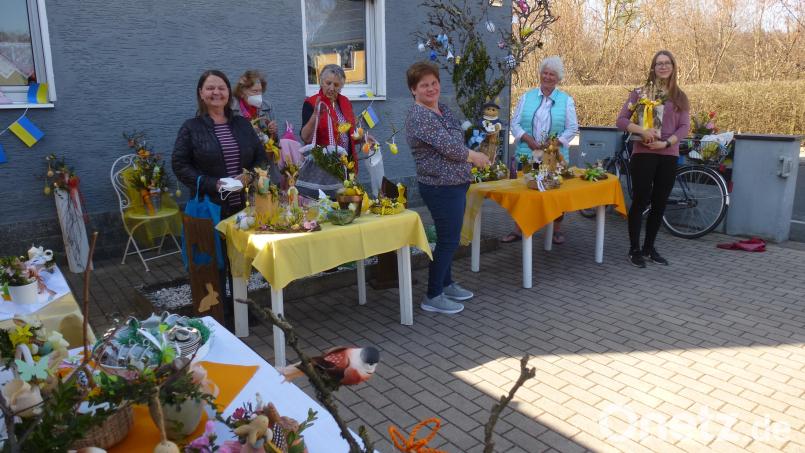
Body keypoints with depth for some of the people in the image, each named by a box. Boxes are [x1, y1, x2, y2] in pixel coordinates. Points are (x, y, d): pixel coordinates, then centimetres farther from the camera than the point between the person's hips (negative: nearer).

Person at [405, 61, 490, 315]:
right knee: (448, 240, -4)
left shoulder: (442, 109, 12)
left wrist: (473, 158, 6)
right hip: (441, 188, -10)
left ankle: (446, 284, 33)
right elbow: (449, 147, -22)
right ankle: (433, 297, 6)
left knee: (449, 238, 18)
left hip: (453, 185, 10)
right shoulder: (419, 116, -18)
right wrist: (475, 157, -6)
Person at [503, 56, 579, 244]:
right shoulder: (527, 97, 8)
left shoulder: (566, 100, 5)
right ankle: (518, 230, 14)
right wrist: (528, 139, -11)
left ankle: (557, 230, 20)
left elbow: (572, 128, 2)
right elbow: (515, 123, 6)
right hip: (527, 155, 1)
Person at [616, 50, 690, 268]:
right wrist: (642, 130, -20)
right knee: (640, 201, -3)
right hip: (643, 153, -3)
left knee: (659, 204, 8)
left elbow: (685, 127, 3)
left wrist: (666, 142, -15)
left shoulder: (680, 97, 11)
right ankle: (634, 249, 8)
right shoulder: (640, 92, 4)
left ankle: (649, 248, 21)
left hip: (669, 155, 3)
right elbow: (621, 120, -3)